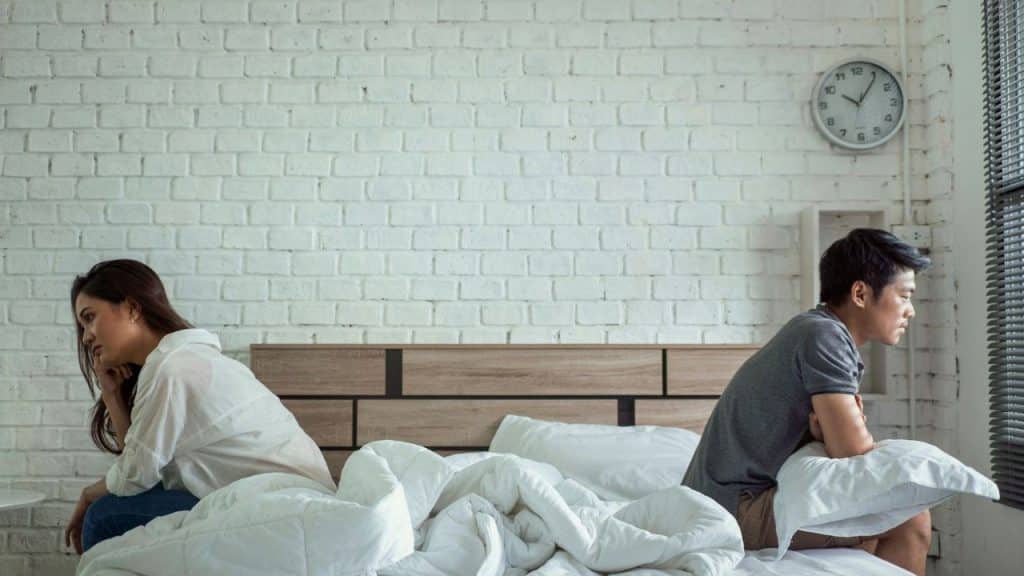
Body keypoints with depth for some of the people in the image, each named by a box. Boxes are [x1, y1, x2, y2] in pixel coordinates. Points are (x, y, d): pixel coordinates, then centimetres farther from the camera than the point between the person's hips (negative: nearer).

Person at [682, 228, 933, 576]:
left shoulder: (818, 331, 13)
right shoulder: (824, 336, -14)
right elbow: (855, 457, -18)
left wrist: (831, 431, -9)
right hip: (736, 508, -10)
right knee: (910, 519, -11)